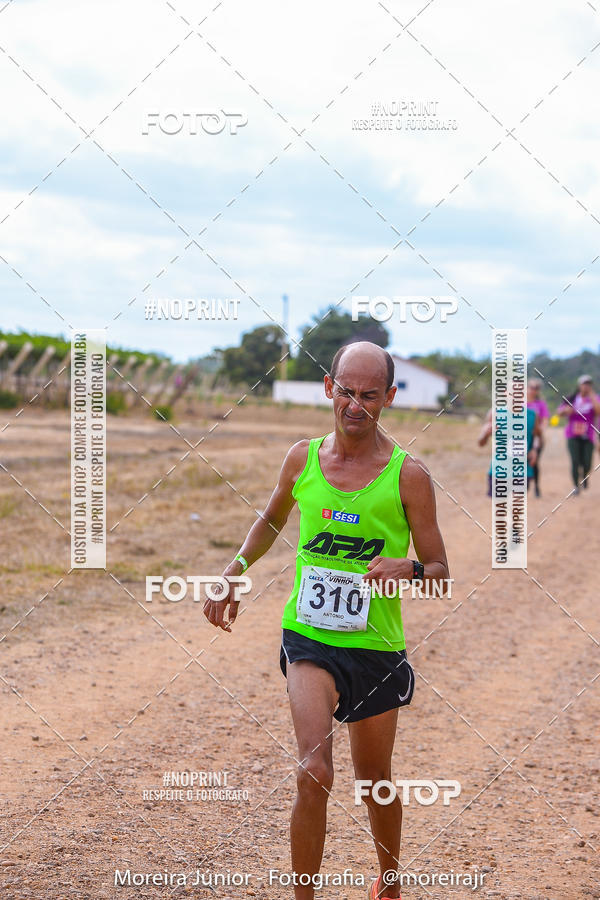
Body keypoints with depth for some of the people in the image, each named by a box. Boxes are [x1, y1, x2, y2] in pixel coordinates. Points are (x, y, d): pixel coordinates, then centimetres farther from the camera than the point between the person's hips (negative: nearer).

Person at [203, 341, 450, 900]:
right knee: (313, 775, -19)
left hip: (376, 647, 0)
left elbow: (441, 573, -3)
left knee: (375, 782, 16)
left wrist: (409, 570, -25)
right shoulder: (302, 459, 0)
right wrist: (233, 573, 10)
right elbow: (272, 521, 22)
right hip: (309, 639, 0)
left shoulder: (408, 476, -7)